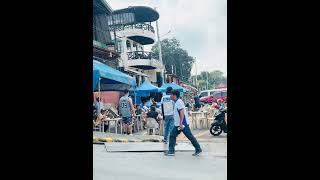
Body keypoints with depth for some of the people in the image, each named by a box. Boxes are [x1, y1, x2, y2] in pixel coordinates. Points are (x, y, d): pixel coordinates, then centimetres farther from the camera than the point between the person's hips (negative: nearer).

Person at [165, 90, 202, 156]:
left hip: (183, 124, -10)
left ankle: (198, 149, 9)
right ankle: (171, 151, 10)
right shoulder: (176, 102, 16)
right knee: (172, 136, 7)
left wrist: (181, 123, -27)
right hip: (177, 124, 10)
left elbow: (182, 113, -23)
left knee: (190, 137, -2)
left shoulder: (179, 102, -15)